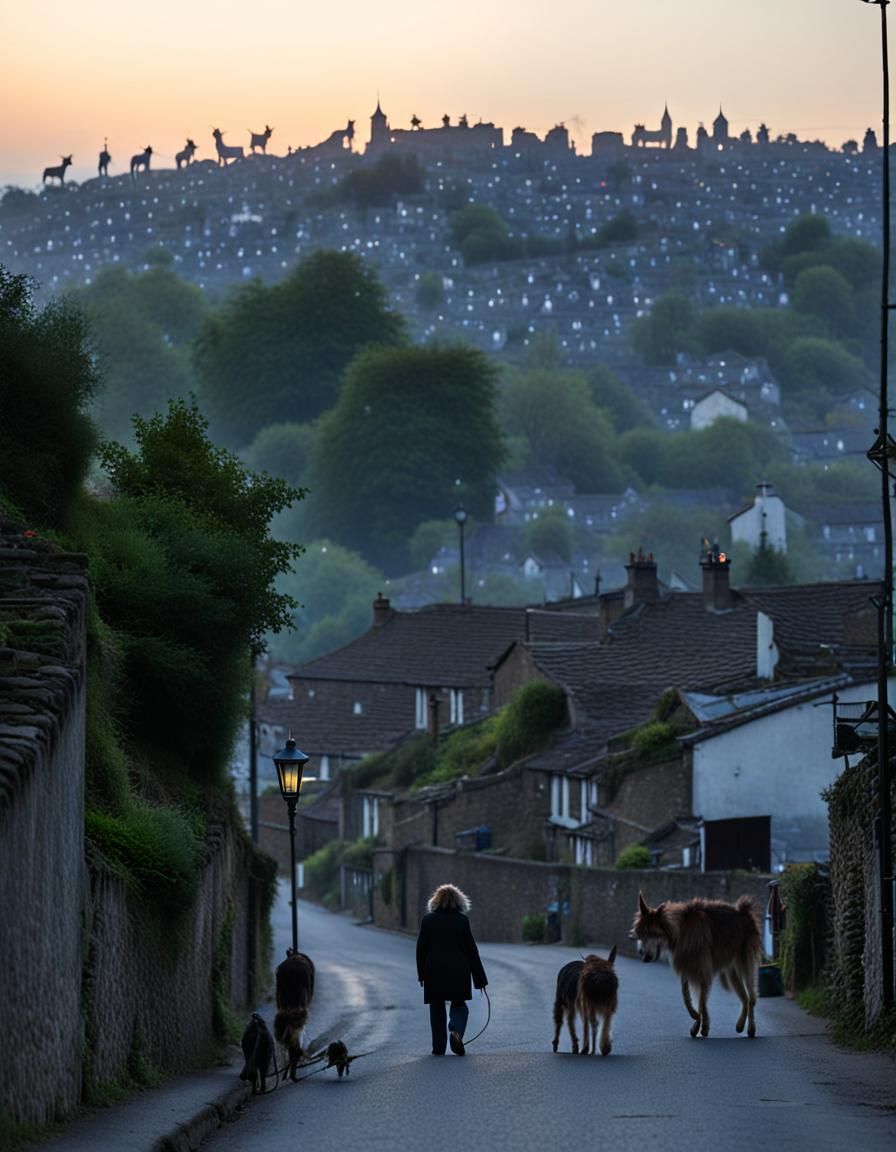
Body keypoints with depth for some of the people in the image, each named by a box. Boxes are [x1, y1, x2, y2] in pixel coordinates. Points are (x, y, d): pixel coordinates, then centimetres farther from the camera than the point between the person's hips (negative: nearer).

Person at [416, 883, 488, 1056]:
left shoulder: (428, 920, 0)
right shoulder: (462, 920, -2)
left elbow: (421, 949, 1)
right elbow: (471, 949, -1)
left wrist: (421, 974, 10)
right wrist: (479, 978, 4)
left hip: (434, 971, 1)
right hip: (459, 972, -1)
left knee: (437, 1009, 11)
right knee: (459, 1005, 11)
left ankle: (438, 1047, 8)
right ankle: (456, 1031, -18)